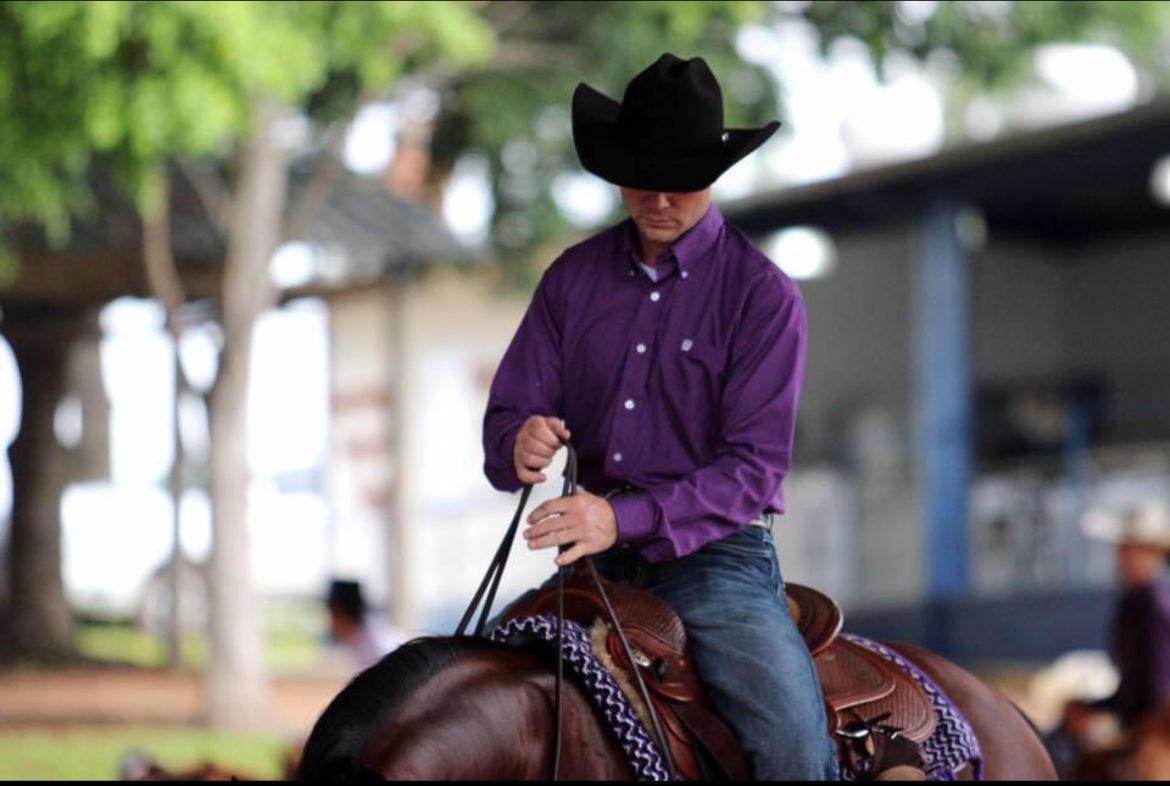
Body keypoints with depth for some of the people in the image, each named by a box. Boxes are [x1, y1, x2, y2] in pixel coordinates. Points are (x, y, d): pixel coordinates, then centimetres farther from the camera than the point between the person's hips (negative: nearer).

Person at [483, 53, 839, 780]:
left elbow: (755, 468, -12)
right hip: (592, 556, 4)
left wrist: (628, 517, -25)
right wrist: (521, 444, -19)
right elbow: (509, 412, 8)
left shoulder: (764, 295, -4)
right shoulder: (574, 278, 8)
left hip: (714, 555, -4)